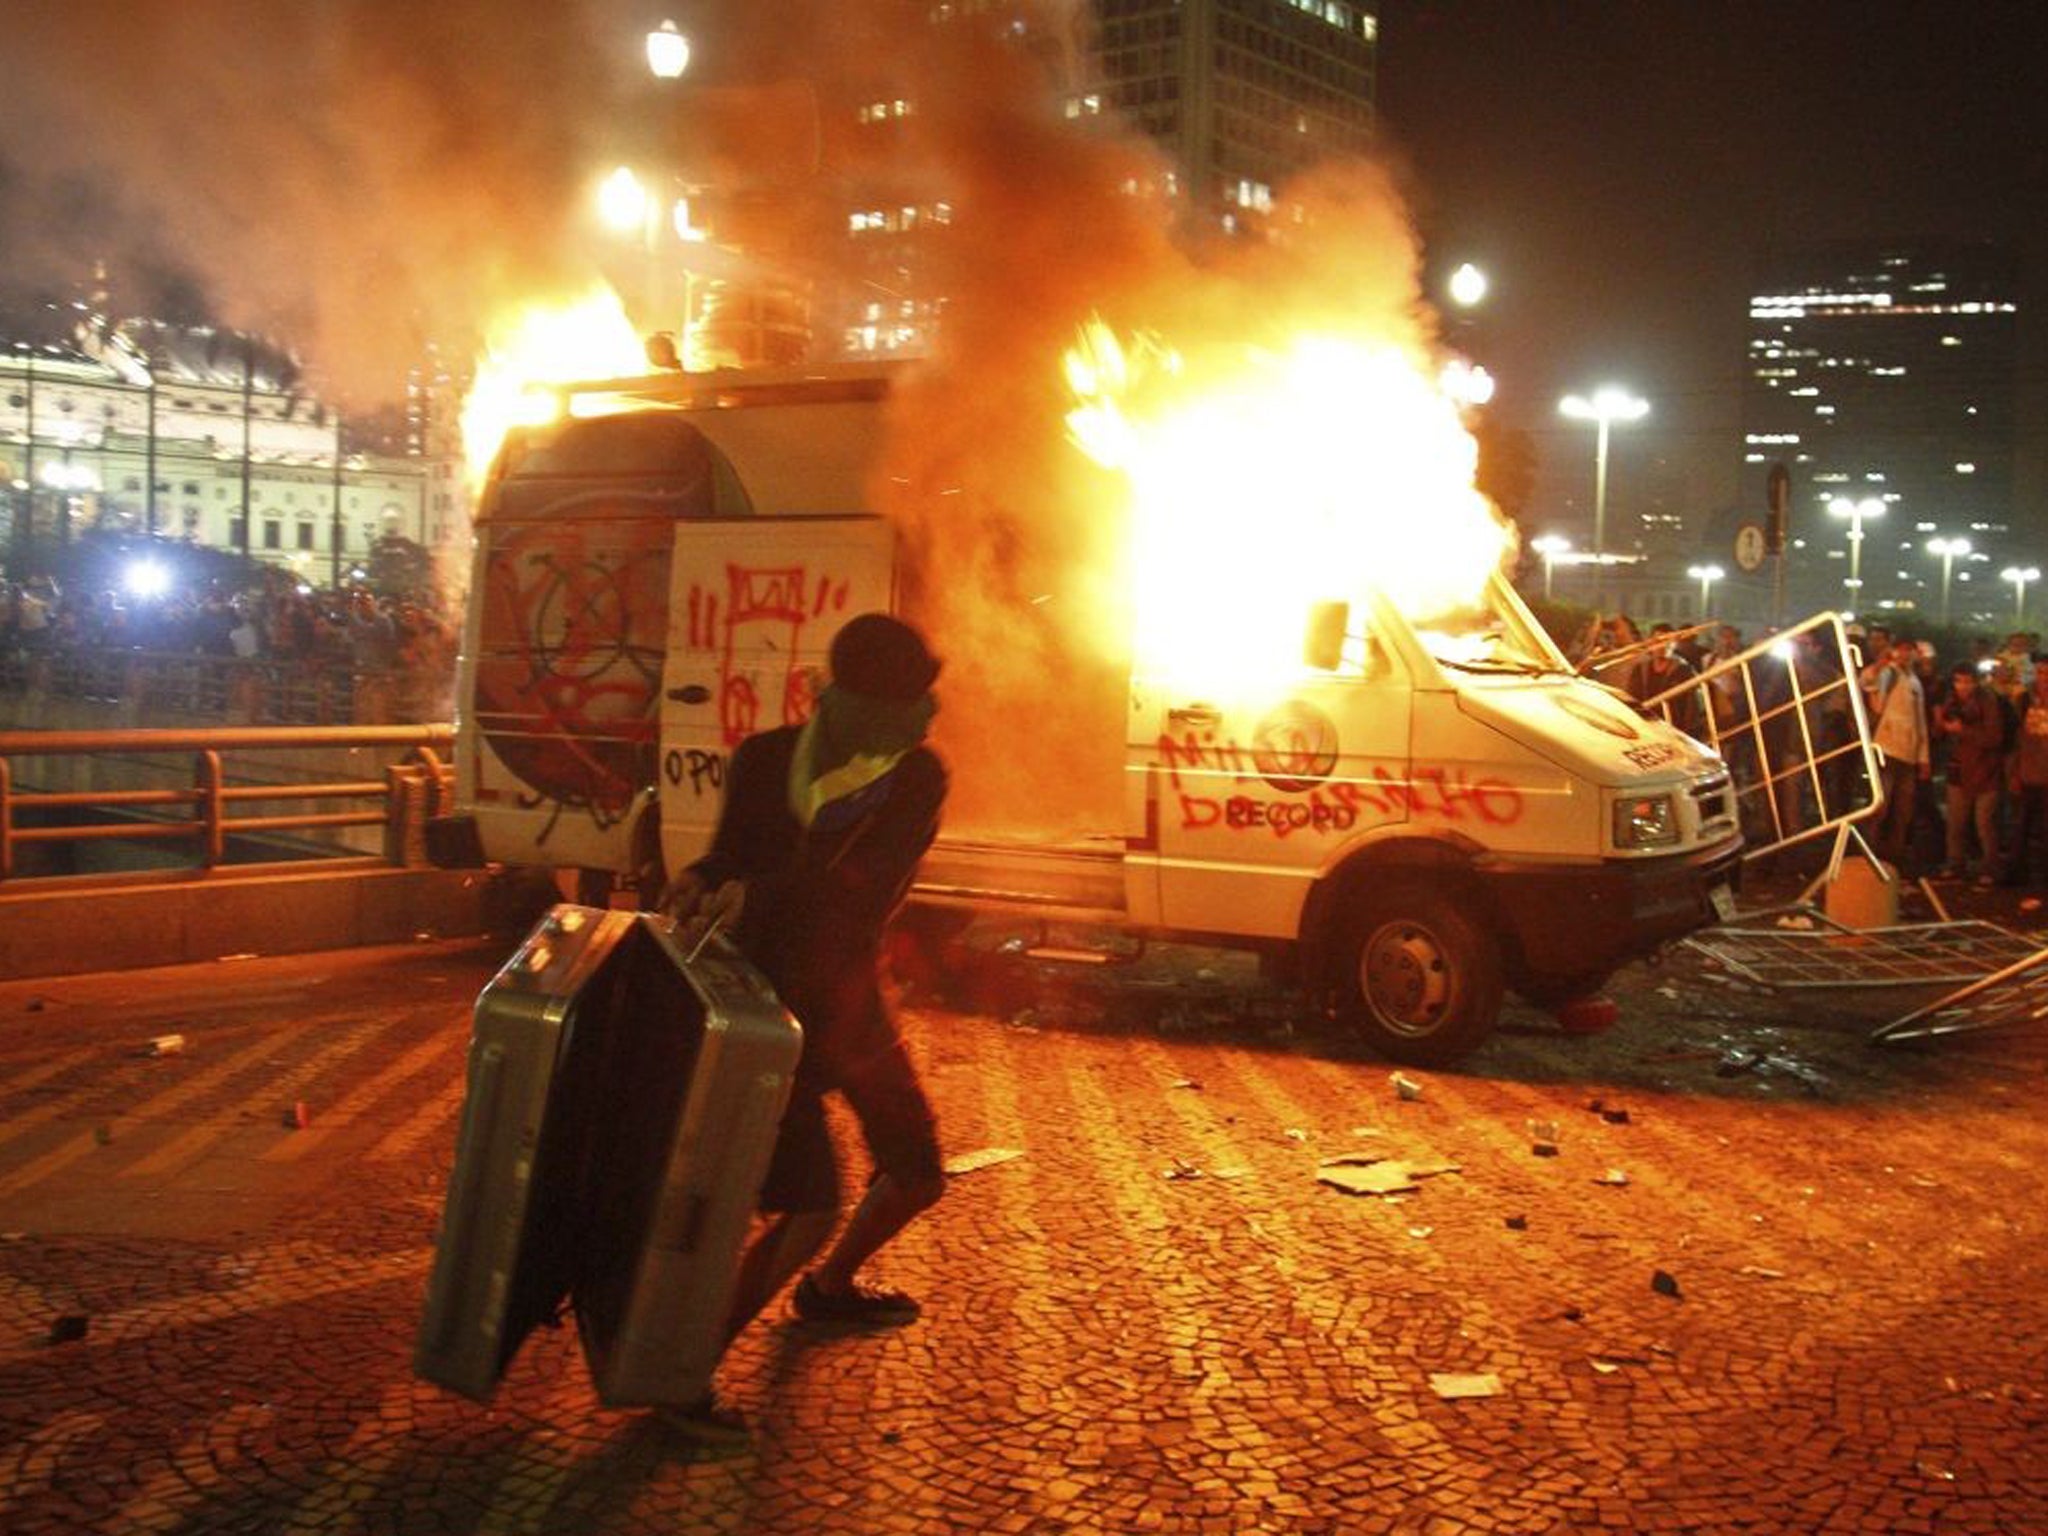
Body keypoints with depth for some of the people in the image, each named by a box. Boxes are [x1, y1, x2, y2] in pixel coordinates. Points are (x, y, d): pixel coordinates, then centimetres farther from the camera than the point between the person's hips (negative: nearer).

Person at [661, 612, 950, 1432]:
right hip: (770, 1004, -5)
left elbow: (870, 876, -23)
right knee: (809, 1206, -16)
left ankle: (829, 1288, 45)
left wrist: (761, 893, -37)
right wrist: (701, 880, -24)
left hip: (851, 1003, 5)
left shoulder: (918, 778, -7)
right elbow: (732, 854, 1)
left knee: (917, 1171, 15)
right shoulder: (764, 763, -10)